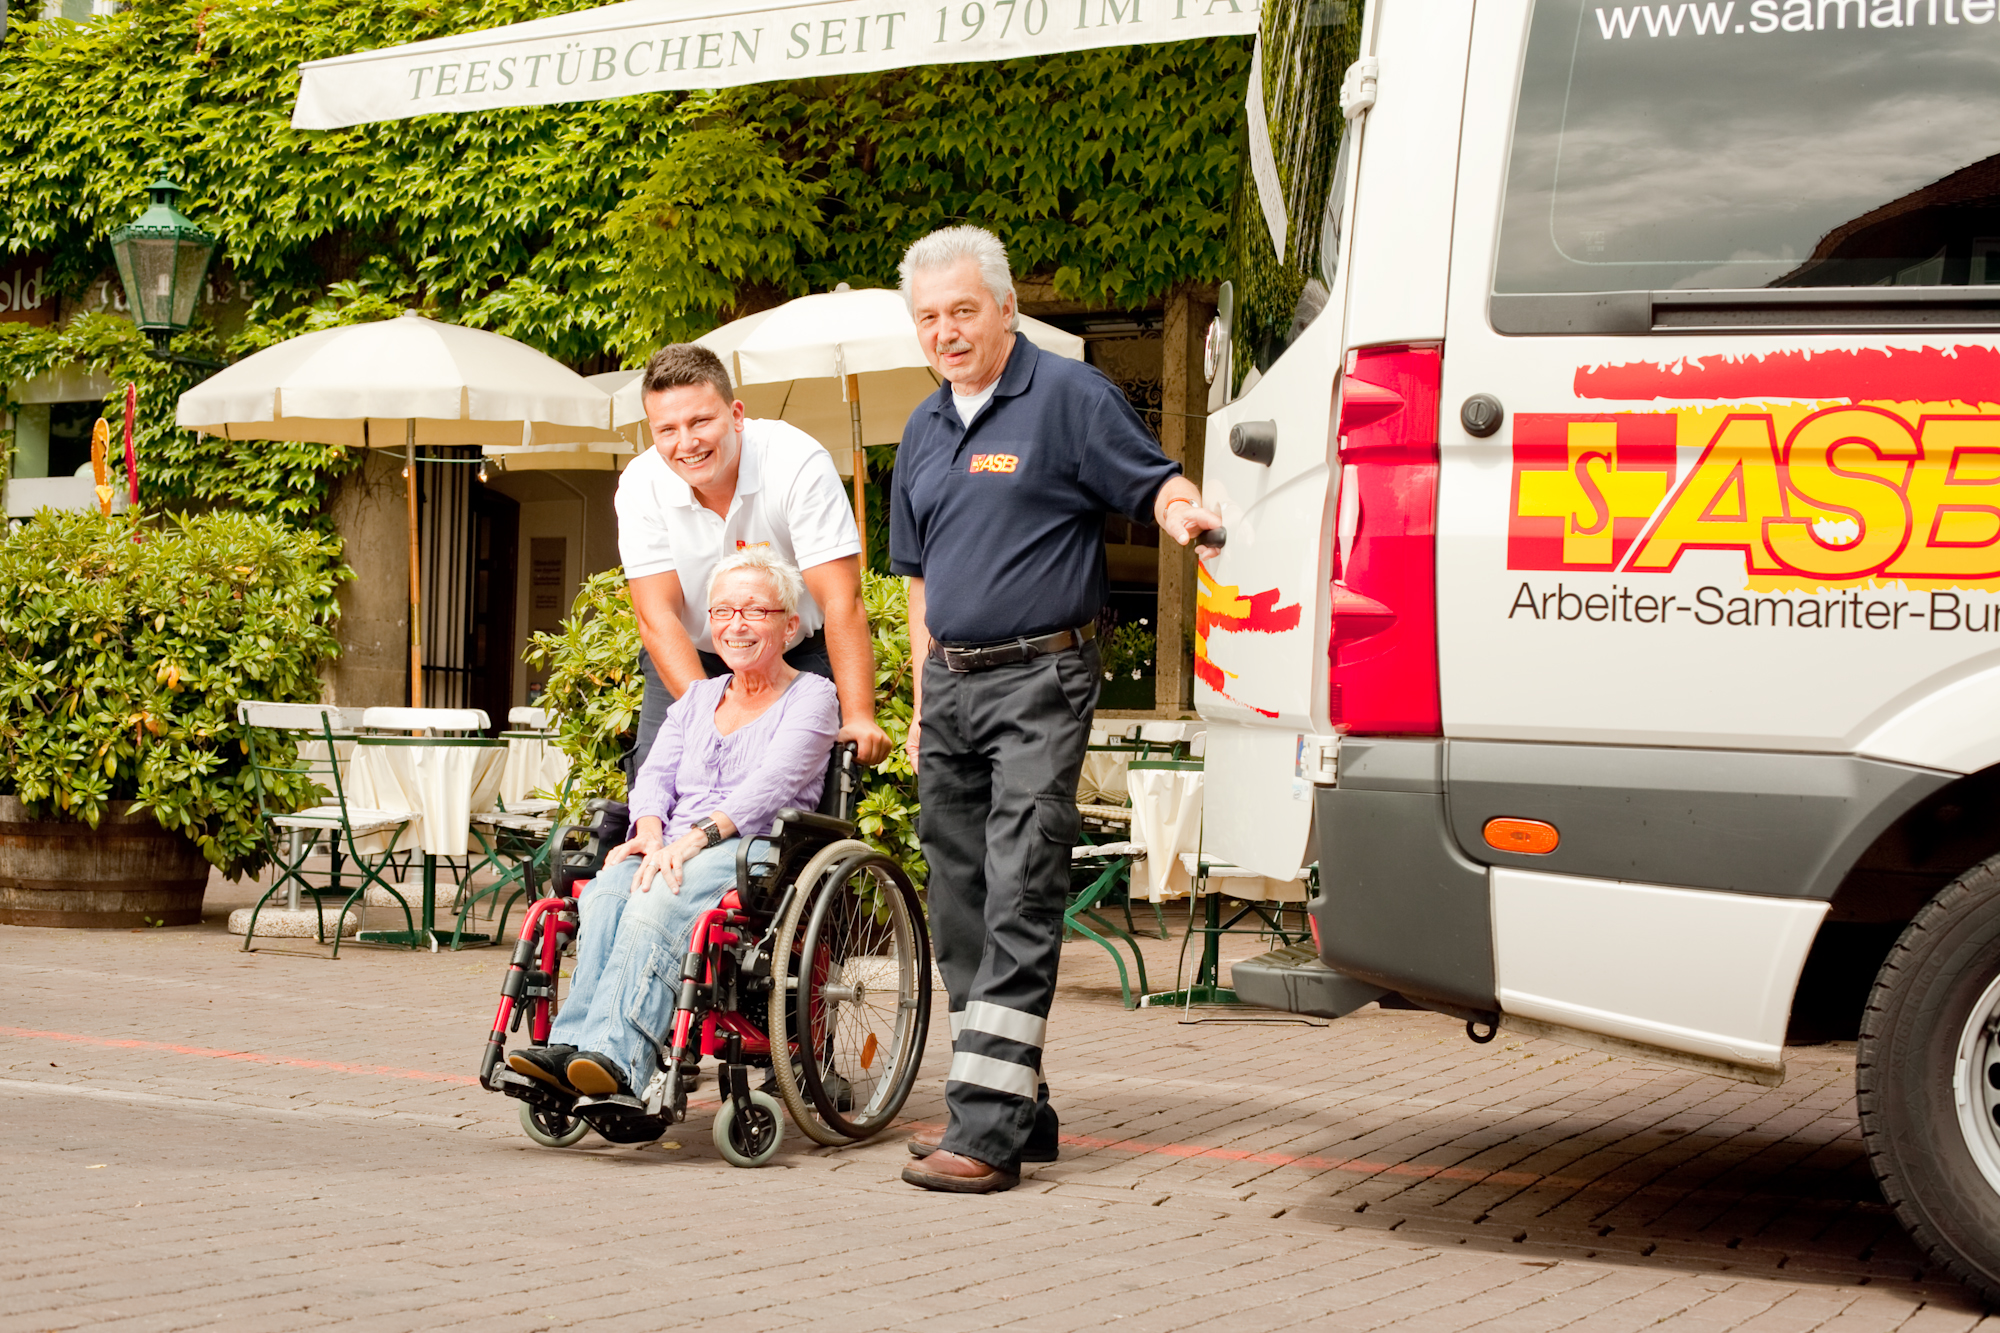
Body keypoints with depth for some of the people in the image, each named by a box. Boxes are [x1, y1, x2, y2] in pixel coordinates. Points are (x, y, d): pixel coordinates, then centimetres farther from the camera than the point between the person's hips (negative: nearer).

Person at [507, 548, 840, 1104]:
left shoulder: (811, 696, 7)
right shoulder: (698, 697, 28)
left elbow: (771, 784, -9)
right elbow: (656, 772, 15)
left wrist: (697, 836, -22)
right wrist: (651, 832, -8)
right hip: (676, 849, 5)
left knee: (659, 901, -36)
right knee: (605, 892, -29)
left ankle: (617, 1058, -51)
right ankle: (572, 1044, -44)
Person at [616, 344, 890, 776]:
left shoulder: (798, 463, -24)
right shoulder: (640, 485, -16)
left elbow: (842, 602, -27)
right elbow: (658, 616, -18)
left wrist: (859, 719, -36)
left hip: (798, 654, -2)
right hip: (691, 660, 2)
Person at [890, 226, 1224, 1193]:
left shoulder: (1068, 396, -4)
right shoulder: (924, 431, 16)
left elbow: (1154, 481, -8)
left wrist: (1183, 510, -32)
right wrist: (923, 702, 19)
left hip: (1038, 681, -8)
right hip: (951, 685, 8)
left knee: (1020, 897, -13)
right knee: (960, 906, 9)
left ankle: (989, 1128, -18)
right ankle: (1017, 1109, 19)